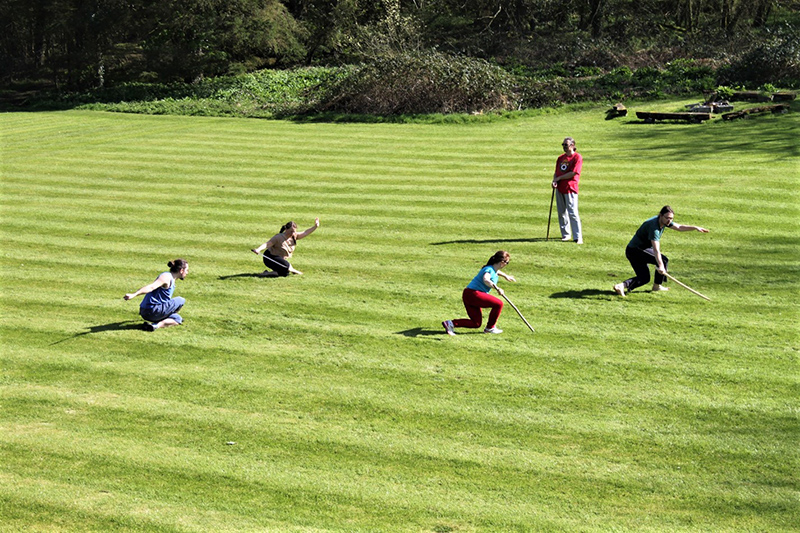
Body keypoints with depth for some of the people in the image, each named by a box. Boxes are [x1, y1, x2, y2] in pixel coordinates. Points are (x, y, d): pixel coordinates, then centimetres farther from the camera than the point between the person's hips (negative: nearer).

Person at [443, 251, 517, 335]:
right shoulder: (489, 270, -15)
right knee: (499, 304, -11)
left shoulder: (493, 269, 13)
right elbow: (486, 280, -38)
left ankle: (451, 323, 2)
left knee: (476, 323, 12)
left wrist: (506, 276, 54)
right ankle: (490, 327, 3)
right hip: (473, 294, -10)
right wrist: (497, 288, -47)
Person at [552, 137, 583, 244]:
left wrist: (559, 178, -7)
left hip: (570, 188, -7)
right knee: (561, 212, 10)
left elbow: (573, 173, -14)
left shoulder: (577, 157, -6)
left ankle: (578, 237, -9)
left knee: (573, 213, -11)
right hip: (559, 188, 7)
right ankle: (565, 234, 21)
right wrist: (554, 181, -3)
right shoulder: (561, 158, 16)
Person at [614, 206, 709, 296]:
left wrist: (696, 228, 6)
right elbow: (656, 249, -41)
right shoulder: (654, 227, -30)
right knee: (663, 260, -12)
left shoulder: (665, 221, 0)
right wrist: (660, 266, -51)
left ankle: (622, 285, 0)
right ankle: (657, 286, 2)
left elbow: (679, 227, 16)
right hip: (635, 251, -11)